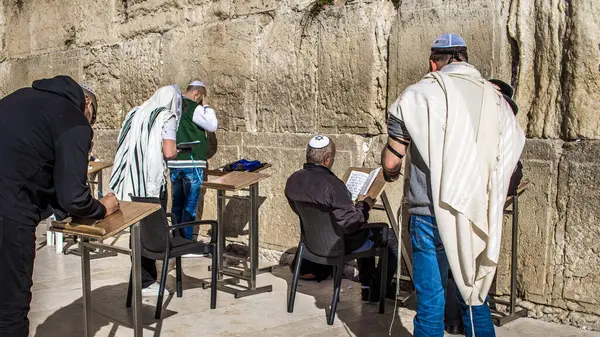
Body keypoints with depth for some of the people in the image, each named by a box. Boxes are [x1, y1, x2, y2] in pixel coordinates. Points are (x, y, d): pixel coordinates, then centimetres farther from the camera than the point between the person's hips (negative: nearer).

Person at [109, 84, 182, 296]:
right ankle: (146, 283, 9)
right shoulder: (167, 118, -4)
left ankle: (143, 278, 23)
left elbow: (123, 145, 17)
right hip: (152, 182, -6)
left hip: (131, 181, 6)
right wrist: (175, 152, 7)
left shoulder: (136, 114, 13)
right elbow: (169, 153, -14)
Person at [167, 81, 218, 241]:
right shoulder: (194, 108, -12)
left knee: (177, 203, 14)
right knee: (190, 205, 0)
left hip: (174, 163, 7)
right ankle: (187, 239, 3)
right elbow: (213, 126, -12)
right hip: (192, 163, -7)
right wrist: (206, 106, -3)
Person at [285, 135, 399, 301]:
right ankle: (377, 289, 23)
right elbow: (350, 224, -31)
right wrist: (364, 205, -13)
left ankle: (367, 287, 36)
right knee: (391, 237, 12)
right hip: (341, 243, -8)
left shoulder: (293, 180, -7)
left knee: (367, 232, 33)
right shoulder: (331, 184, -32)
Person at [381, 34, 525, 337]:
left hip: (434, 213, -4)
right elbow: (511, 157, 11)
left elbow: (390, 163, -2)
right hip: (480, 218, 5)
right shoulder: (495, 98, 8)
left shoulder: (418, 95, -5)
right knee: (475, 296, 17)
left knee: (431, 300, 6)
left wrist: (392, 174, 21)